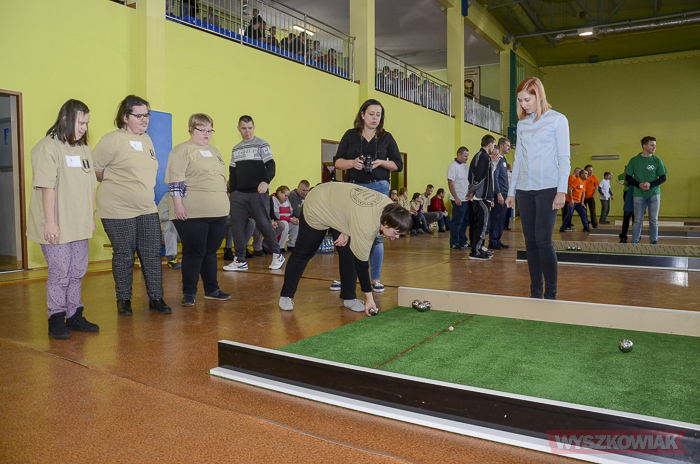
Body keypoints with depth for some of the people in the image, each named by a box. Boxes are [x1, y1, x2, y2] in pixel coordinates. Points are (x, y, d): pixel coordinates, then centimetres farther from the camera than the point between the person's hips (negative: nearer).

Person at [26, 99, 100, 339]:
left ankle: (74, 316, 22)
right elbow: (47, 187, -14)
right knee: (59, 273, -1)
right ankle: (56, 320, 12)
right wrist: (50, 221, -18)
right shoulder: (47, 148, -8)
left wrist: (91, 217, 16)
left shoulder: (84, 149, 16)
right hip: (57, 226, -7)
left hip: (80, 225, 7)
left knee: (77, 272, 11)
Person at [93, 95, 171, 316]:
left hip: (147, 209, 6)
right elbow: (94, 168, -8)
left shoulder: (147, 140, 12)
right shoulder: (113, 140, -11)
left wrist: (141, 192, 15)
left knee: (152, 254, 6)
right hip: (118, 210, -6)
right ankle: (123, 300, 20)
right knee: (123, 256, 5)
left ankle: (156, 298, 16)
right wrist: (114, 187, 3)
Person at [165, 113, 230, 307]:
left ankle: (211, 290, 22)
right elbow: (175, 179, -12)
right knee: (194, 252, -2)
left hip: (218, 212, 7)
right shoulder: (182, 150, -4)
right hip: (192, 213, -7)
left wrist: (223, 205, 23)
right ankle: (189, 293, 10)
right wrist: (178, 204, -18)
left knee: (211, 251, 13)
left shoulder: (214, 151, 20)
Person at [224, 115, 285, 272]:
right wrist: (231, 192, 15)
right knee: (236, 225, 1)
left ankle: (277, 255, 13)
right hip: (239, 194, 6)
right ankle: (240, 261, 8)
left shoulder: (262, 145, 1)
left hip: (257, 193, -6)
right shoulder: (236, 149, 18)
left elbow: (271, 165, -8)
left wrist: (266, 181, -25)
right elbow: (232, 172, 22)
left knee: (264, 224, -3)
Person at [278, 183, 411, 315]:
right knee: (304, 252, 6)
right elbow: (361, 263, -31)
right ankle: (286, 295, 23)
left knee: (348, 253, -5)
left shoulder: (388, 204, -19)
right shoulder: (365, 226, -41)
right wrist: (369, 298, -23)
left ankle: (349, 298, 6)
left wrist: (346, 231, -16)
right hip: (316, 209, -7)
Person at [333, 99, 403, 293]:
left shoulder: (386, 137, 9)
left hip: (378, 188, 0)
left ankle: (375, 278, 7)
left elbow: (398, 164, 8)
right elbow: (337, 161, 6)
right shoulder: (350, 135, 8)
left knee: (375, 234, -2)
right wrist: (352, 163, -13)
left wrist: (381, 163, -10)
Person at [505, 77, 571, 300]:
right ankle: (535, 293, 11)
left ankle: (551, 294, -3)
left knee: (543, 241, -12)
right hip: (525, 189, 5)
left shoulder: (557, 120, 2)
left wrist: (562, 190, -12)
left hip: (548, 187, -5)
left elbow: (564, 158, -2)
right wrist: (511, 191, 14)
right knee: (530, 242, 4)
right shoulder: (522, 124, 15)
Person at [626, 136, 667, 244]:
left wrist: (650, 184, -12)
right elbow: (628, 177, 6)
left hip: (654, 194, 1)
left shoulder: (657, 160, 3)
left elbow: (663, 178, 5)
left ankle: (654, 242, 13)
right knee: (638, 220, 2)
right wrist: (639, 184, -10)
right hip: (639, 194, -1)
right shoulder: (634, 160, 3)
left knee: (654, 220, 4)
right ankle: (634, 242, 8)